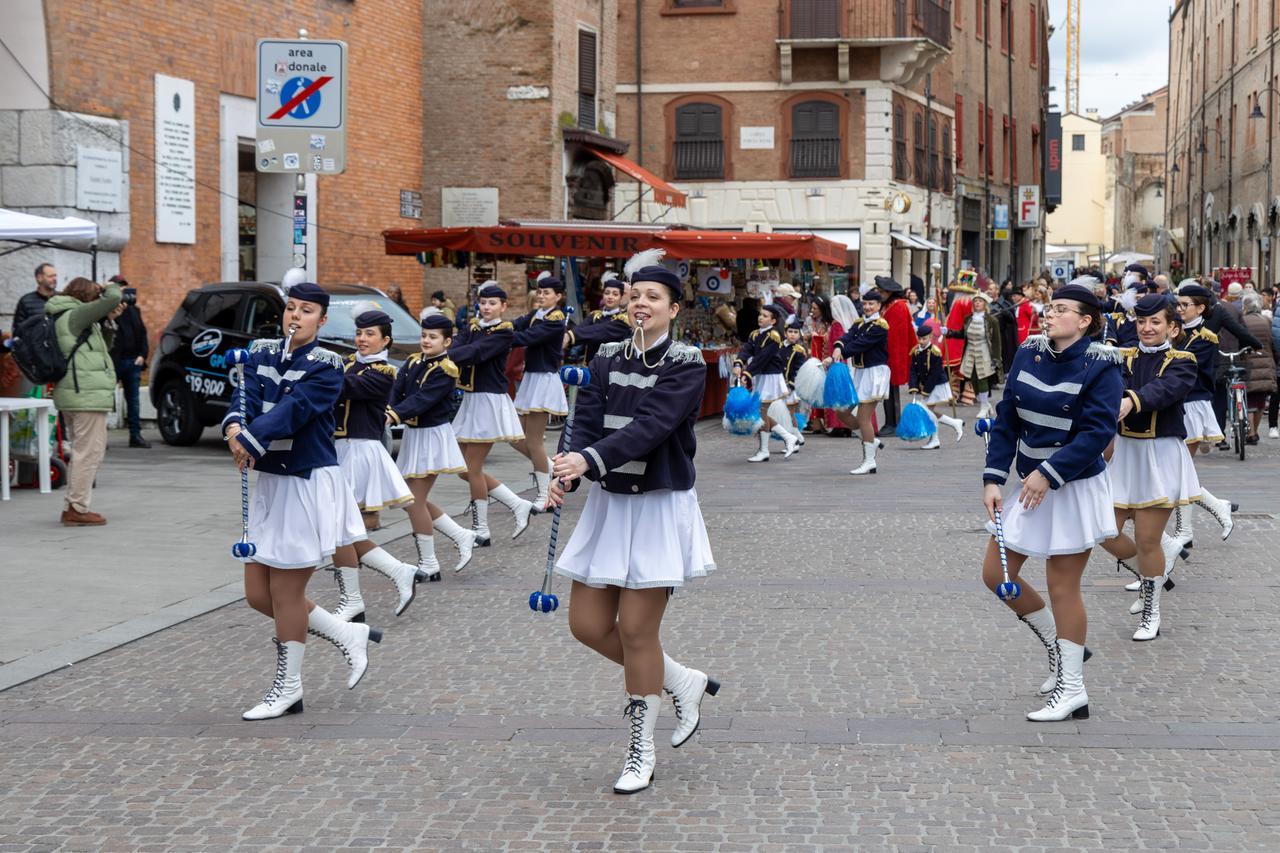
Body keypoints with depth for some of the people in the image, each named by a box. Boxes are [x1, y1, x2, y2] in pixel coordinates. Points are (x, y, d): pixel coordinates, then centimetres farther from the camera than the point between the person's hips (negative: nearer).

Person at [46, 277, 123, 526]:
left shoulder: (67, 318, 18)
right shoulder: (75, 315, -11)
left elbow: (103, 346, 22)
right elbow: (113, 299, -19)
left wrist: (107, 321, 8)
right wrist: (110, 287, 3)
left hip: (73, 395, 11)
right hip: (88, 394, -11)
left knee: (81, 452, 18)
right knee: (90, 452, -8)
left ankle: (71, 507, 21)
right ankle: (78, 509, -8)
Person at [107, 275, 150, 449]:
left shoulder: (134, 310, 16)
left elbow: (142, 333, 17)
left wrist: (142, 354, 4)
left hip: (132, 361, 6)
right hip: (114, 361, -6)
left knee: (133, 400, 8)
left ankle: (135, 435, 11)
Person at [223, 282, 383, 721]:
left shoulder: (326, 365, -9)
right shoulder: (262, 353, 9)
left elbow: (295, 410, -22)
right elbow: (245, 395, -6)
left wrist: (250, 440, -28)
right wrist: (235, 427, -26)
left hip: (309, 483, -7)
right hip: (269, 482, 7)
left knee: (285, 591, -2)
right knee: (258, 593, 8)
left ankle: (288, 687, 14)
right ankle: (348, 635, 24)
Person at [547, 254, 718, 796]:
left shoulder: (686, 364, -10)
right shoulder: (608, 359, 6)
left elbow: (651, 426, -24)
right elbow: (587, 420, -6)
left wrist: (589, 459, -37)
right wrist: (568, 471, -26)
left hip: (659, 506, -6)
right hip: (608, 503, 6)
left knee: (637, 629, -3)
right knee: (588, 625, 5)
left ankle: (641, 751, 12)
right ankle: (684, 683, 27)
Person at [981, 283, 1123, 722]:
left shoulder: (1100, 366, -15)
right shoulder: (1028, 354, 2)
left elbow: (1098, 431, -21)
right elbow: (1007, 419, 4)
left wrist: (1048, 474, -24)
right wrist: (993, 478, -4)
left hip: (1075, 487, -7)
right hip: (1030, 484, 7)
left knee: (1062, 586, -2)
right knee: (996, 574, 8)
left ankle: (1071, 689, 11)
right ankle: (1058, 645, 29)